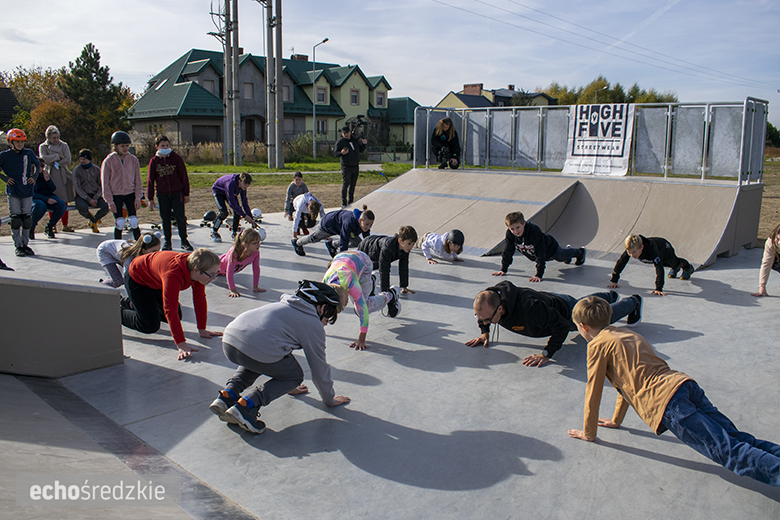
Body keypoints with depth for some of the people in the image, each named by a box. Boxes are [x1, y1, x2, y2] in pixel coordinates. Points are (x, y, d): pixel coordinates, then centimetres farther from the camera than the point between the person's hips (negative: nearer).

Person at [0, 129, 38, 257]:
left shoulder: (28, 153, 4)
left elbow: (37, 164, 20)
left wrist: (33, 176, 8)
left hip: (27, 191, 3)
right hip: (13, 192, -3)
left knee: (27, 218, 6)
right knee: (16, 219, -2)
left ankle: (25, 244, 18)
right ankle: (17, 246, 7)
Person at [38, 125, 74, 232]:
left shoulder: (64, 145, 10)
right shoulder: (43, 147, 7)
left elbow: (68, 160, -1)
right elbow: (44, 158, -11)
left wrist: (54, 162, -8)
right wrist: (58, 156, -8)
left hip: (63, 175, 2)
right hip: (50, 176, -1)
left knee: (64, 201, 2)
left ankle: (65, 225, 7)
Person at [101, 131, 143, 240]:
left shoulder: (133, 160, 1)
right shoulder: (108, 161, -6)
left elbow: (138, 180, 6)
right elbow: (105, 183, -4)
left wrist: (138, 198, 0)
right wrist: (110, 202, -8)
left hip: (130, 194, 2)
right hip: (115, 195, -2)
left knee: (134, 222, -2)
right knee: (119, 223, -3)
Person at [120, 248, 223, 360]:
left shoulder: (198, 270, -24)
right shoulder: (173, 275, -45)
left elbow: (200, 299, -13)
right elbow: (170, 310, -44)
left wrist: (202, 329, -9)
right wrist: (181, 345, -46)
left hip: (156, 281, 7)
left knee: (176, 317, 11)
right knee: (150, 326, -11)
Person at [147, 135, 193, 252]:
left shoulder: (176, 158, 0)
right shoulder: (154, 161, 3)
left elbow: (184, 176, 3)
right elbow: (151, 180, 7)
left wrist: (186, 194, 1)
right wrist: (150, 198, 5)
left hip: (177, 194, -1)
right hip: (162, 195, 2)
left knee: (180, 217, -1)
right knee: (165, 218, 6)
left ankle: (184, 241, 14)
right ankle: (167, 242, 18)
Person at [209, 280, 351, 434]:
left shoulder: (286, 306, 33)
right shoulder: (314, 325, 10)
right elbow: (319, 368, 15)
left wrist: (289, 386, 57)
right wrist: (329, 399, 33)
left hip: (229, 341, 8)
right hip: (259, 350, -8)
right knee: (294, 376, 18)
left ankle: (228, 394, 17)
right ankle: (247, 405, -2)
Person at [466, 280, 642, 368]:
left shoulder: (529, 308, -52)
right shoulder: (488, 299, -32)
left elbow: (562, 326, -42)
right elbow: (482, 314, -4)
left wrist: (546, 354, -44)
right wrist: (485, 332, -11)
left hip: (567, 312, -7)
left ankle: (633, 302, 54)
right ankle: (610, 296, 69)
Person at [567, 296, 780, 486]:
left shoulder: (597, 345, 4)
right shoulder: (627, 334, 29)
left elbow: (593, 393, 8)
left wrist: (589, 433, 21)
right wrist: (616, 420, 46)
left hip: (667, 401, -8)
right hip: (685, 383, 8)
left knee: (728, 451, -15)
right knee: (736, 440, 3)